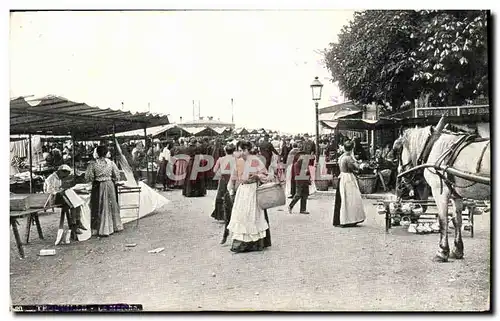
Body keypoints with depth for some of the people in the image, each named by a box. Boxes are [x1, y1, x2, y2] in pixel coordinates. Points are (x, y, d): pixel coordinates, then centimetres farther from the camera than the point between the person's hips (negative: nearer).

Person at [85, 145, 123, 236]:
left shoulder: (93, 164, -9)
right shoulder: (111, 163, -4)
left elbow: (88, 177, -7)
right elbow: (117, 177, 1)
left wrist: (95, 179, 12)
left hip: (98, 187, -2)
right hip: (110, 186, 2)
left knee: (99, 208, 7)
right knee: (111, 206, 15)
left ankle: (102, 229, 9)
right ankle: (114, 227, 24)